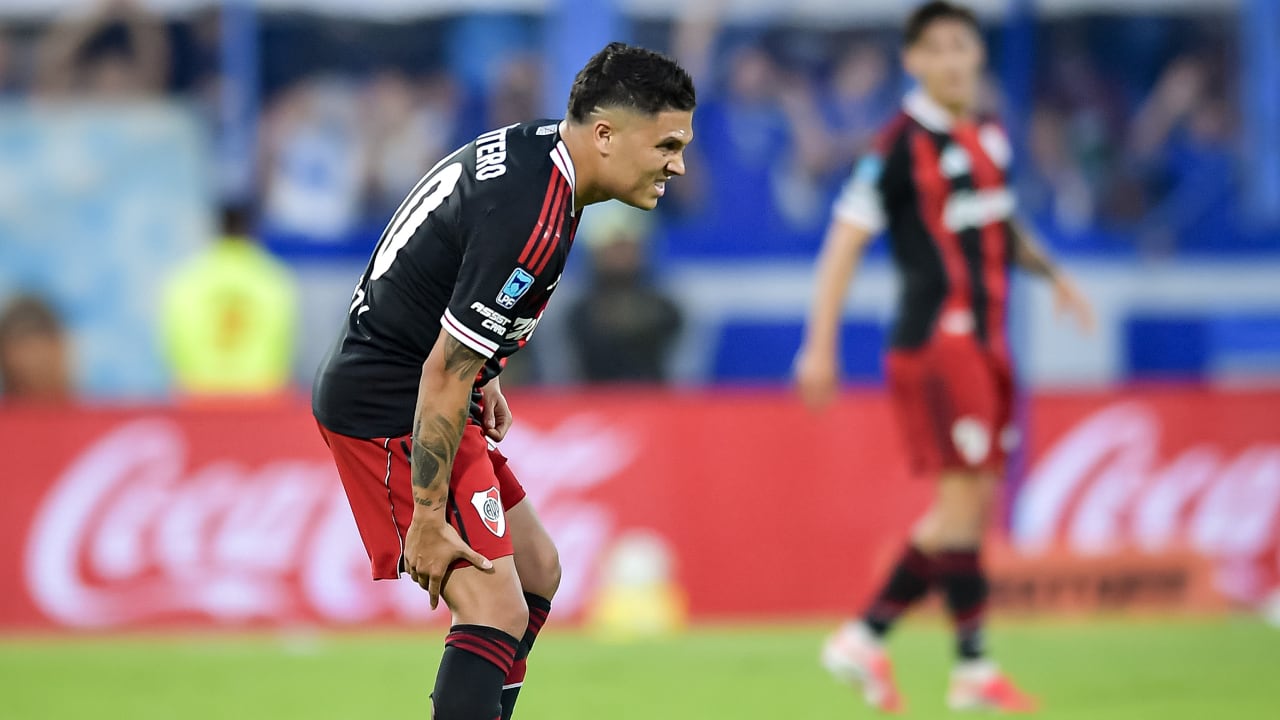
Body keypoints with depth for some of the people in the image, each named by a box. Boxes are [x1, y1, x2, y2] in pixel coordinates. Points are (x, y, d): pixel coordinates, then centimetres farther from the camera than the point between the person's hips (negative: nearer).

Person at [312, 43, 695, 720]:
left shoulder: (530, 145, 3)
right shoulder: (531, 220, -27)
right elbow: (443, 373, -26)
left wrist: (483, 375, 21)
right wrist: (428, 519, -21)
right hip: (391, 410, -11)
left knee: (536, 571, 19)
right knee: (496, 613, -18)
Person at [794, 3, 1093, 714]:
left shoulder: (989, 135, 12)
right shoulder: (903, 142, -11)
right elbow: (845, 240, -12)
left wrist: (1051, 273, 15)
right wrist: (820, 347, -16)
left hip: (985, 343, 8)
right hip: (935, 338, -8)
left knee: (973, 508, 6)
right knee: (963, 498, -11)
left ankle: (864, 638, 13)